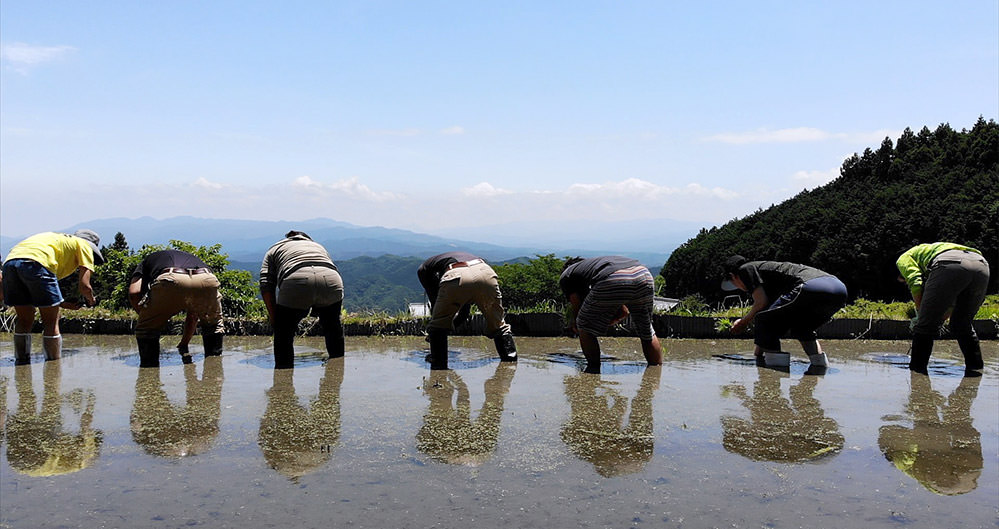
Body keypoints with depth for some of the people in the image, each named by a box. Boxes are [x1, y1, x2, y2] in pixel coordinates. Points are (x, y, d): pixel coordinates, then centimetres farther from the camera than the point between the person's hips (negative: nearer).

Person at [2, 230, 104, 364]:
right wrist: (91, 301, 29)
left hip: (9, 262, 7)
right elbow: (84, 286, 8)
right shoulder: (84, 245, 21)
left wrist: (63, 304, 37)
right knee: (51, 322, 4)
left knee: (24, 320, 20)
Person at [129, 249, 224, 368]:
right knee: (214, 325, 33)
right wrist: (184, 344, 60)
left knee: (147, 329, 24)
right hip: (206, 281, 3)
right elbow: (193, 316, 49)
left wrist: (145, 316, 32)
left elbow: (134, 293, 14)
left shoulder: (147, 261, 38)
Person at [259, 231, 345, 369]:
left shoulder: (274, 249, 31)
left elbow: (266, 286, 16)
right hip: (332, 281, 3)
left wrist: (274, 318, 19)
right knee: (334, 328, 26)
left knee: (284, 333, 16)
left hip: (295, 281, -3)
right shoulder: (318, 246, 40)